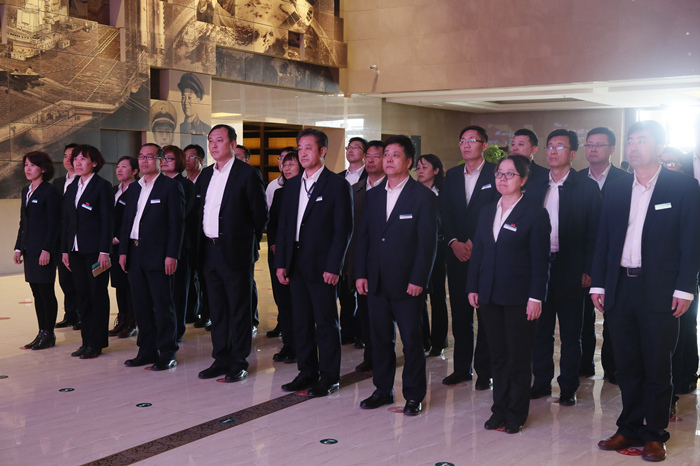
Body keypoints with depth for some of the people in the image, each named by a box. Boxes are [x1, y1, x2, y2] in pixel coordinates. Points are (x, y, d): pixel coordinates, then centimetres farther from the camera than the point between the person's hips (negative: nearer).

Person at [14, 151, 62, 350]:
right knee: (36, 292, 10)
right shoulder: (26, 191, 15)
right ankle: (42, 332, 17)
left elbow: (54, 223, -13)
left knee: (46, 292, -2)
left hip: (44, 250, -8)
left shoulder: (50, 191, -9)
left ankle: (49, 334, 7)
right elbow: (23, 222, 19)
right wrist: (18, 247, 13)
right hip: (29, 250, 8)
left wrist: (46, 250, -18)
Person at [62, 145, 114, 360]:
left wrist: (104, 251, -15)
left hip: (95, 250, -6)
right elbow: (66, 221, 15)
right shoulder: (72, 188, 14)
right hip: (76, 250, 7)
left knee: (98, 295, 0)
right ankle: (87, 340, 17)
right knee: (82, 296, 10)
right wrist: (64, 250, 10)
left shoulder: (102, 186, -5)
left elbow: (107, 221, -10)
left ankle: (96, 342, 6)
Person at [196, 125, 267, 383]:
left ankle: (239, 362, 11)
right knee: (216, 308, 13)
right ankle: (221, 359, 22)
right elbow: (200, 211, 17)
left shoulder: (247, 173, -7)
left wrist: (249, 242, 0)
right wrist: (201, 243, 10)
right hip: (209, 252, 7)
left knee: (239, 308, 2)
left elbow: (260, 214, -5)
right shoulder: (205, 175, 13)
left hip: (235, 252, -6)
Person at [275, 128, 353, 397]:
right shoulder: (292, 186, 13)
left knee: (326, 323, 1)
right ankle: (307, 373, 24)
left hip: (322, 265, -6)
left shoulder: (337, 185, -5)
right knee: (301, 322, 12)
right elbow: (283, 226, 14)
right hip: (296, 265, 6)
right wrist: (280, 262, 6)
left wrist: (333, 266, -15)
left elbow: (344, 229, -9)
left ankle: (329, 378, 12)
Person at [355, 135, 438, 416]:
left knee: (412, 339, 4)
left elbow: (428, 242, -8)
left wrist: (418, 279, -14)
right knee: (380, 337, 12)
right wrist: (361, 273, 4)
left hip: (407, 283, -5)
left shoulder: (424, 197, -5)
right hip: (376, 282, 5)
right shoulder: (373, 196, 11)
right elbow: (363, 237, 12)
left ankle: (413, 395, 16)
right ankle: (382, 390, 25)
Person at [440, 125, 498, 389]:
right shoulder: (452, 175, 13)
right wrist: (454, 242, -6)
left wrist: (474, 243, -13)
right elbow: (444, 213, 8)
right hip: (457, 254, 5)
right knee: (459, 313, 8)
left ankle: (484, 370, 9)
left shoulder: (496, 174, -2)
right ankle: (462, 368, 18)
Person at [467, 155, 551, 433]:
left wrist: (536, 297, -13)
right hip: (490, 296, 5)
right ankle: (499, 409, 23)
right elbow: (477, 252, 12)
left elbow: (540, 261, -8)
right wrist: (473, 288, 6)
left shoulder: (535, 214, -6)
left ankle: (516, 413, 17)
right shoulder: (487, 212, 11)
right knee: (498, 354, 12)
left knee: (519, 357, 5)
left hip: (519, 297, -5)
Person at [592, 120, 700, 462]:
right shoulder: (616, 189, 10)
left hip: (659, 291, -4)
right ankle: (629, 430, 23)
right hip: (620, 289, 4)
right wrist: (598, 284, 5)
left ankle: (655, 436, 18)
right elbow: (603, 239, 11)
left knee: (657, 369, 5)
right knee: (627, 367, 12)